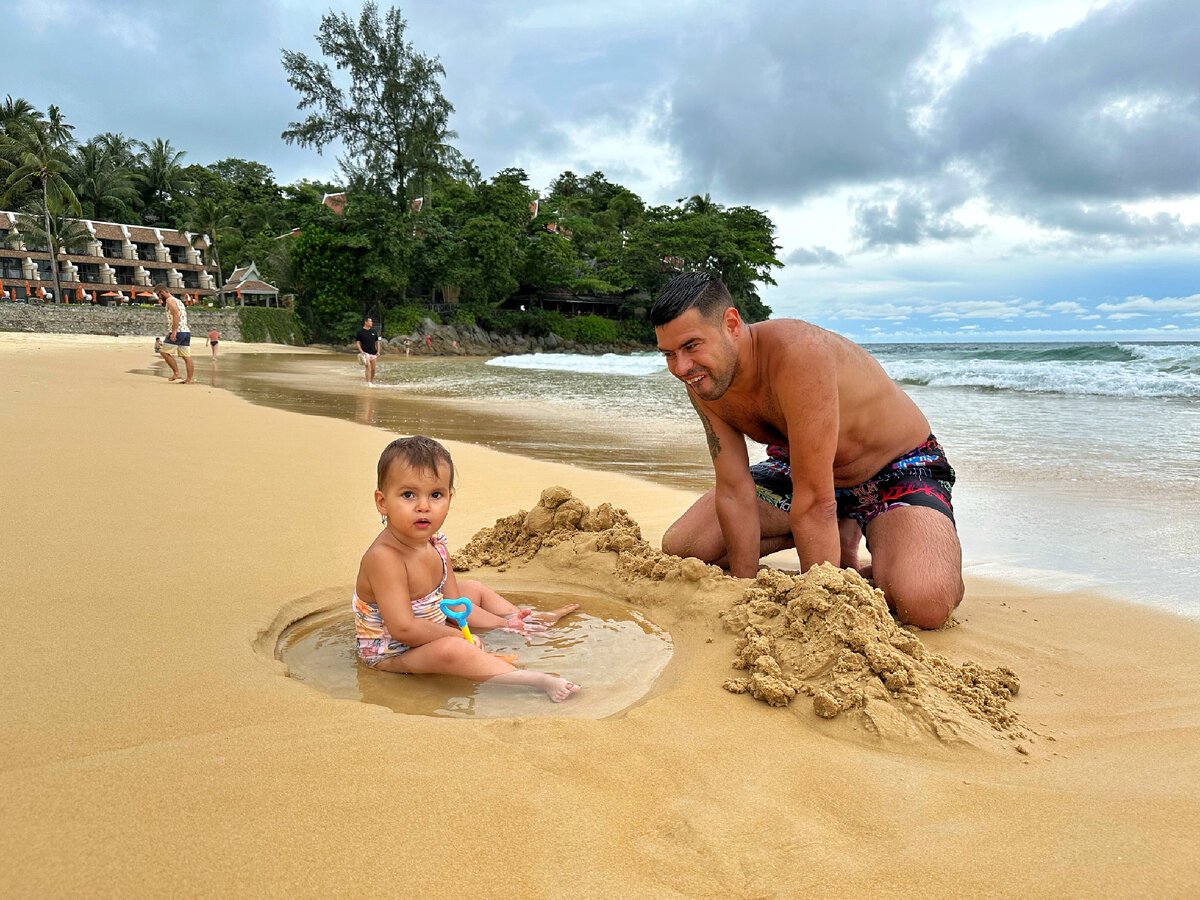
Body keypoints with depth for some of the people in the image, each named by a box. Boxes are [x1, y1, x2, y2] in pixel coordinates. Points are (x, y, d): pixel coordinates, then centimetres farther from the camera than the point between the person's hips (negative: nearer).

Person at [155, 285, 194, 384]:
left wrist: (174, 332, -23)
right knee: (187, 358, 4)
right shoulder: (178, 301, 24)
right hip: (187, 331, 9)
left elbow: (176, 315, -18)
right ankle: (189, 379, 3)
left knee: (164, 352, 0)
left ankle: (176, 373, -2)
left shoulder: (170, 300, -5)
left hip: (178, 331, -9)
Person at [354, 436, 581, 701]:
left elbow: (454, 606, 4)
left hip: (429, 628, 10)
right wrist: (456, 635, -24)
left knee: (474, 589, 21)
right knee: (450, 649, -36)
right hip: (390, 655, -10)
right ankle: (537, 681, -35)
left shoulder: (434, 543, -4)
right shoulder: (383, 558, -31)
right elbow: (403, 629, -34)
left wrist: (504, 623, -1)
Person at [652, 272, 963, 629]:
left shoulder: (797, 353, -38)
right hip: (804, 468, 7)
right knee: (679, 547, 0)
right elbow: (734, 491, -12)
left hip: (899, 469, -7)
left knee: (925, 604, -35)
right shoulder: (702, 383, -15)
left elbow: (815, 501, -36)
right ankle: (836, 534, 12)